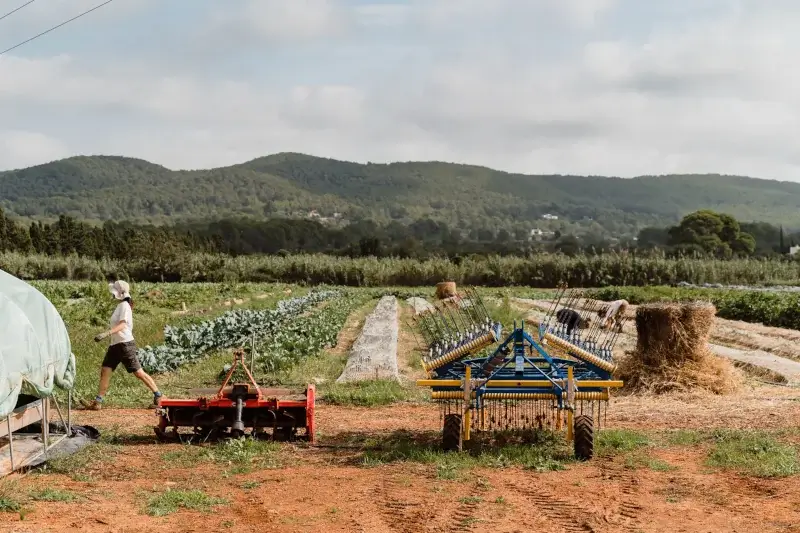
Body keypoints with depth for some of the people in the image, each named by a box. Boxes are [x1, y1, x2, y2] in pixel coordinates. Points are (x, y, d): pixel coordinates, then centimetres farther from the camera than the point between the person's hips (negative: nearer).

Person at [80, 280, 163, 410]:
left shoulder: (124, 306, -13)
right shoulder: (120, 306, 14)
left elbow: (122, 325, -26)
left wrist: (106, 333, -36)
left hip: (125, 344, -9)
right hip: (115, 345, 9)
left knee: (139, 373, -5)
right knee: (105, 371, 2)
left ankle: (158, 396, 4)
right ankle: (97, 402, 3)